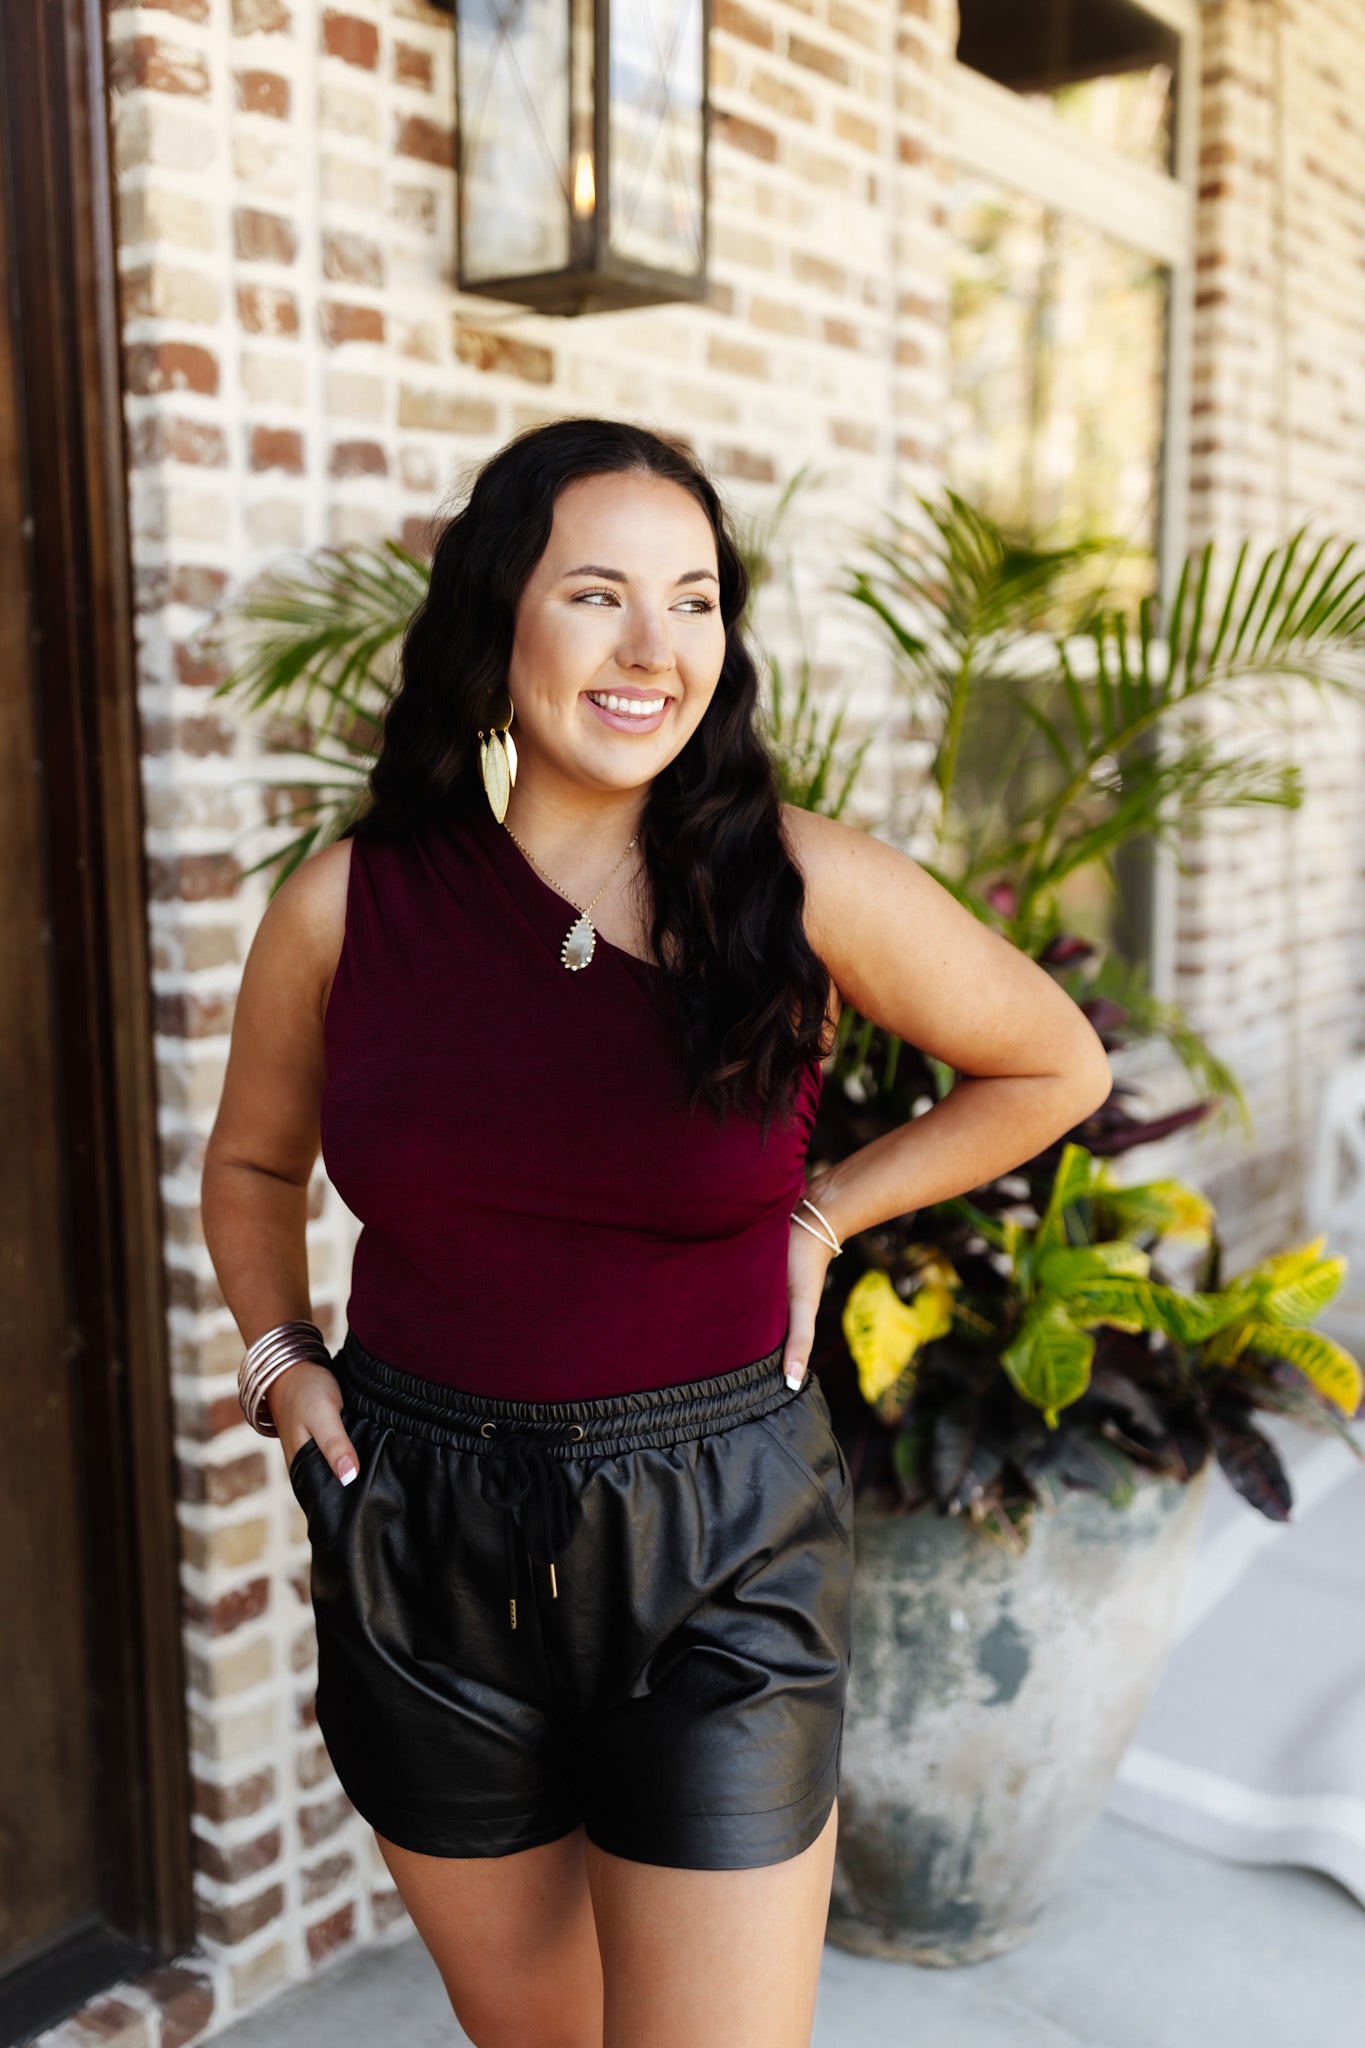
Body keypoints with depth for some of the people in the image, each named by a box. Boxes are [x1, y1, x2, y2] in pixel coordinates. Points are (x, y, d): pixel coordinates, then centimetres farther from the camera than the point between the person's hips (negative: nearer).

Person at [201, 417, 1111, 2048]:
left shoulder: (806, 890, -12)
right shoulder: (346, 904, -5)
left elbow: (1055, 1068, 5)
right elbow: (252, 1161, 14)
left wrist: (821, 1213, -2)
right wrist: (277, 1355, 0)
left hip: (717, 1546, -2)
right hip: (418, 1544, 3)